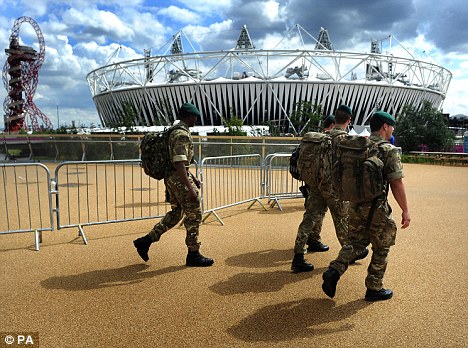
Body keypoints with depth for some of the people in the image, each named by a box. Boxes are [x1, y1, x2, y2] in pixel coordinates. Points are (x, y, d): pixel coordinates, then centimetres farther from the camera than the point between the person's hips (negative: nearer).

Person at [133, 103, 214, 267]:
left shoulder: (175, 131, 16)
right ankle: (193, 255, 9)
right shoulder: (182, 134, -17)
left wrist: (193, 177, 26)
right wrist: (190, 188, -29)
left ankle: (145, 241, 18)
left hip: (172, 178, 10)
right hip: (179, 179, -10)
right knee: (194, 215, -1)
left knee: (175, 213, 17)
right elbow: (179, 164, -26)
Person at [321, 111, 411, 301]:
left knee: (355, 242, 17)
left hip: (356, 205, 6)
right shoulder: (389, 151, -13)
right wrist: (405, 210, -6)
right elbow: (396, 184, -14)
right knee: (381, 250, 11)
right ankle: (374, 289, 22)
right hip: (377, 208, -5)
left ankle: (333, 272, 0)